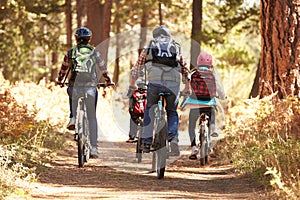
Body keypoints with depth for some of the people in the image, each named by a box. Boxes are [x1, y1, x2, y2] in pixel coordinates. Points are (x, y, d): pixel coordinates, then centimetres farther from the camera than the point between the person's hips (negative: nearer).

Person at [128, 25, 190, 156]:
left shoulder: (149, 48, 21)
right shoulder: (177, 49, 24)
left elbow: (136, 68, 25)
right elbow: (185, 71, 27)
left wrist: (132, 85, 39)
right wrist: (187, 89, 38)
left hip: (155, 82, -1)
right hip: (173, 84, 1)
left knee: (150, 110, 19)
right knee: (172, 112, 18)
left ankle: (146, 142, 9)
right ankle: (173, 139, -4)